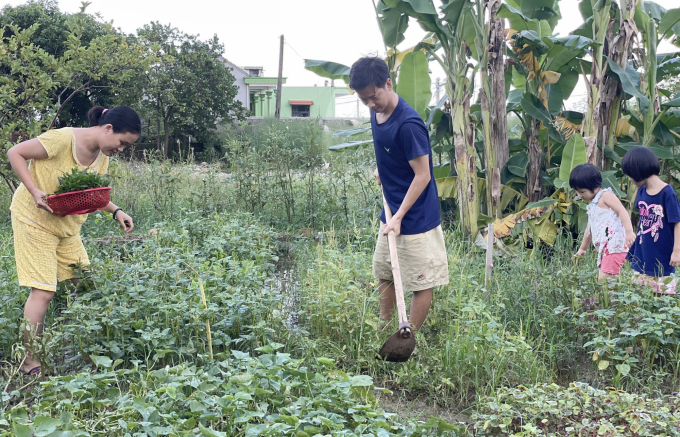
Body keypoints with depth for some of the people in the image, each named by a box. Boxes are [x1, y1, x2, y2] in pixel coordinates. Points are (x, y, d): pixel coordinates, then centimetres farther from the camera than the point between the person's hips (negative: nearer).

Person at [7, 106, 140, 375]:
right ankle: (29, 363, 2)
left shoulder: (103, 156, 1)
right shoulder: (63, 139, -23)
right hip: (35, 219, -8)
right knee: (44, 291, -10)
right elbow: (15, 153, -17)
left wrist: (116, 212, -8)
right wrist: (35, 191, -27)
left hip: (67, 226, 8)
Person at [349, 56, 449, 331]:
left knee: (421, 283, 4)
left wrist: (399, 217, -22)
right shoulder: (376, 113, 1)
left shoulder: (408, 124, -25)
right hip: (391, 213, 9)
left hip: (416, 218, -9)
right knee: (384, 274, 18)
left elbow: (423, 176, -22)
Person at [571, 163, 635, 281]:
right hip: (605, 249, 10)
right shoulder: (592, 206, 25)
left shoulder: (605, 195, -3)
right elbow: (589, 228, 36)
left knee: (604, 279, -20)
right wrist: (582, 248, 45)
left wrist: (629, 232, -29)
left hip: (616, 246, -10)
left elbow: (622, 211, -16)